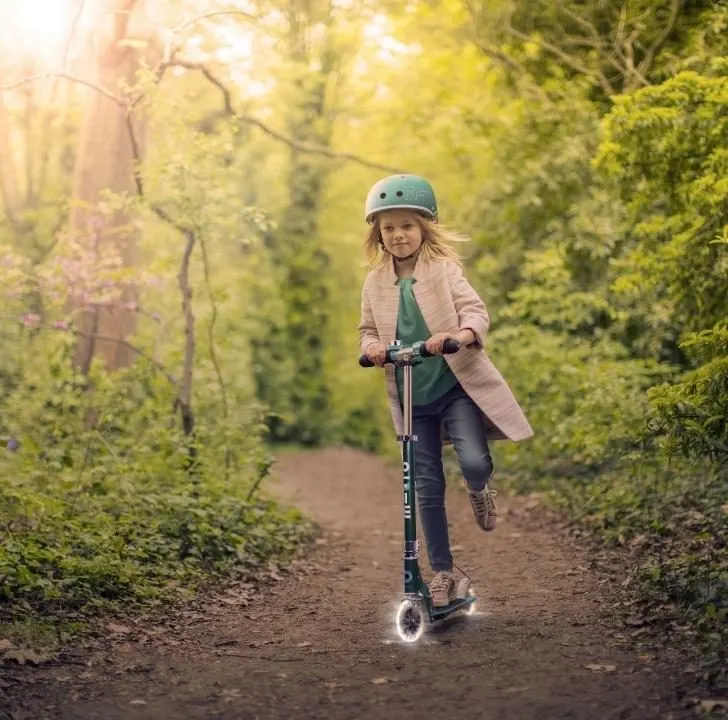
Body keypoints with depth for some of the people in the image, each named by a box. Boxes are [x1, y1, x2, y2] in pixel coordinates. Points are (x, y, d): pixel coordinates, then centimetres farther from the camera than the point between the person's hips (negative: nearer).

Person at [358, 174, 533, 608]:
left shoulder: (444, 269, -6)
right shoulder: (376, 282, 5)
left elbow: (475, 311, -14)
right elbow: (368, 330, 14)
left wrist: (458, 335, -35)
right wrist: (371, 346, -10)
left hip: (456, 387, -3)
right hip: (412, 398, 3)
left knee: (474, 462, -23)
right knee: (428, 488, 5)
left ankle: (480, 490, 15)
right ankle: (442, 572, 17)